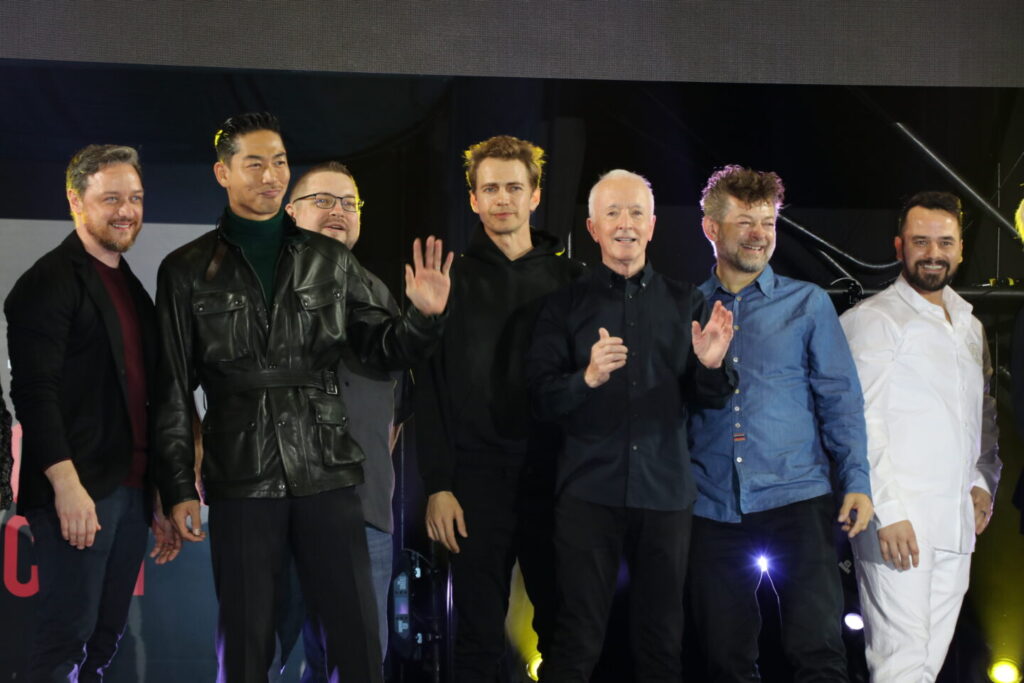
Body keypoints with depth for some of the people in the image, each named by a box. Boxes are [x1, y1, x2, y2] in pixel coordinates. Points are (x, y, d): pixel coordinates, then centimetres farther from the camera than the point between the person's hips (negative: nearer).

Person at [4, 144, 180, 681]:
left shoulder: (134, 290, 18)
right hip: (78, 493, -8)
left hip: (131, 493, 8)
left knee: (107, 637, 10)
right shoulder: (50, 282, -6)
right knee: (66, 638, -7)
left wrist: (160, 500, 18)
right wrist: (66, 484, -23)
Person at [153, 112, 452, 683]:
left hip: (327, 475, 1)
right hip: (241, 483, -1)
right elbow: (174, 389, 3)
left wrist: (424, 317, -11)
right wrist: (179, 489, -2)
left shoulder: (331, 260, 9)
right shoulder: (187, 270, 5)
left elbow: (382, 348, 10)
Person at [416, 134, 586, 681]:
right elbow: (431, 389, 0)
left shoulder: (569, 278, 7)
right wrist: (437, 485, -6)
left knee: (563, 632, 5)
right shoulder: (454, 279, 4)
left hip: (556, 480, 1)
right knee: (479, 639, 1)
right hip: (478, 481, -1)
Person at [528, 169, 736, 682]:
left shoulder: (686, 303, 10)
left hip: (666, 490, 2)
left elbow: (711, 398, 7)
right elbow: (540, 397, -3)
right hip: (589, 490, -2)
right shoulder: (566, 304, 6)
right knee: (577, 642, -3)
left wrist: (712, 365, -14)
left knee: (662, 641, 8)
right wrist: (587, 378, -22)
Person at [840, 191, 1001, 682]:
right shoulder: (874, 319, -5)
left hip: (958, 526, 7)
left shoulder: (969, 326, 19)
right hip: (899, 525, -7)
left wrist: (984, 483, 12)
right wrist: (888, 512, -16)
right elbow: (861, 423, -10)